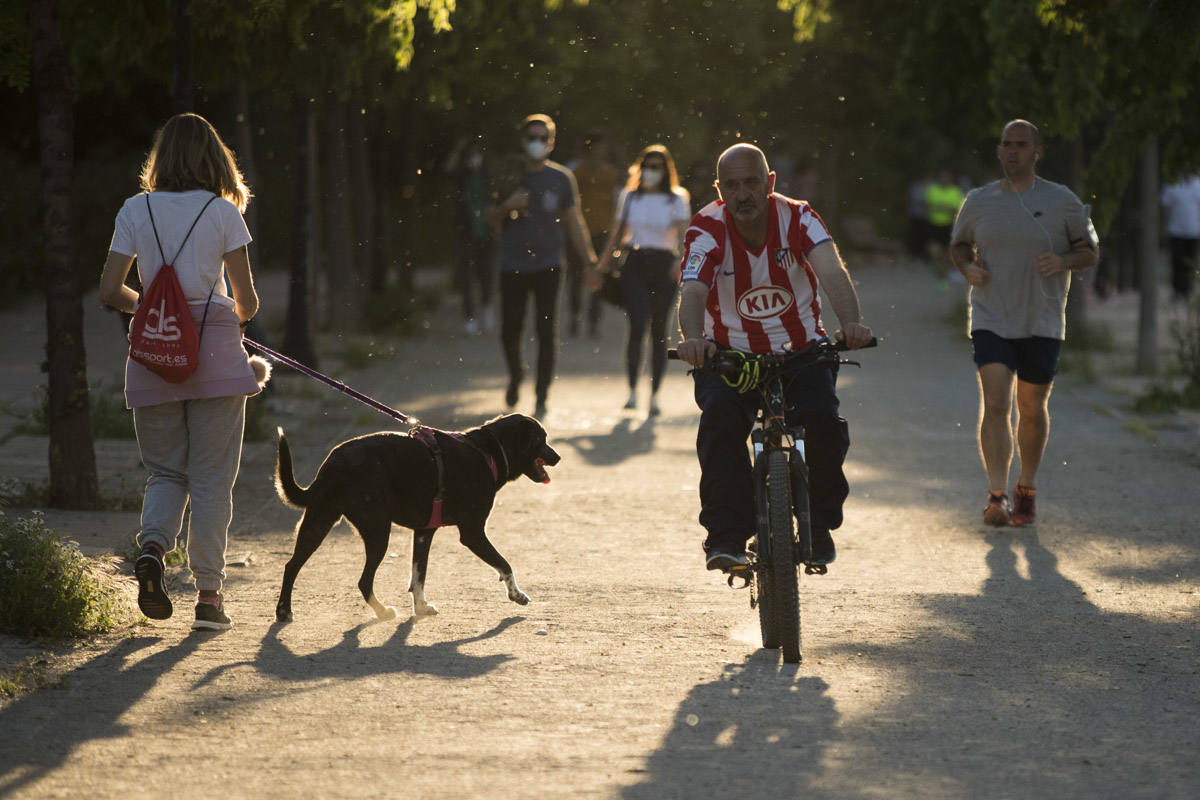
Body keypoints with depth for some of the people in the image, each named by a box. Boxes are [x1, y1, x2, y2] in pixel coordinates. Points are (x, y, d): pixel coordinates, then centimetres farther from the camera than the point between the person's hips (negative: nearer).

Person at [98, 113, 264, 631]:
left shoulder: (136, 211, 4)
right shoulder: (223, 212, 0)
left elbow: (110, 292, 2)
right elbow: (248, 301, 0)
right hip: (215, 352, -2)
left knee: (166, 471, 15)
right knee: (212, 477, 4)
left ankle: (152, 548, -13)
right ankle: (208, 597, 2)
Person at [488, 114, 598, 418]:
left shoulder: (561, 178, 4)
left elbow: (574, 222, 10)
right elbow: (493, 217, 9)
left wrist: (590, 261, 4)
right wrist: (507, 206, -14)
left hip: (548, 264, -1)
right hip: (512, 264, 1)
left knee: (546, 330, -9)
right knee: (510, 330, 4)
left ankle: (541, 399, -3)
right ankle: (515, 374, 35)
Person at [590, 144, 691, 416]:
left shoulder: (677, 198, 3)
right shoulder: (629, 197, 11)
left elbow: (682, 233, -9)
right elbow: (617, 234, 17)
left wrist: (680, 260, -28)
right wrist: (600, 268, 15)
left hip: (663, 265, -1)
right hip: (634, 264, 1)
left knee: (659, 332, 3)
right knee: (637, 325, -15)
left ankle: (654, 395, 12)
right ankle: (632, 391, -10)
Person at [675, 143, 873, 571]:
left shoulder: (796, 218, -12)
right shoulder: (707, 230, -14)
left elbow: (832, 271, -28)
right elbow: (693, 292, -30)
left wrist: (852, 323, -48)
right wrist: (693, 338, -53)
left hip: (800, 350, 1)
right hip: (729, 352, 0)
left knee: (821, 420, -25)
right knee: (721, 419, -30)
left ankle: (819, 526, -3)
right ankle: (726, 536, -25)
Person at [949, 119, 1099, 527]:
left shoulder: (1062, 201, 0)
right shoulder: (978, 201, 5)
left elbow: (1090, 251, 5)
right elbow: (958, 245, 19)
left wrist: (1063, 261, -16)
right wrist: (968, 268, -4)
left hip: (1041, 323, 0)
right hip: (991, 320, 0)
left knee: (1031, 409, 8)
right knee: (994, 404, -14)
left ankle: (1026, 490, 27)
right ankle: (997, 495, -17)